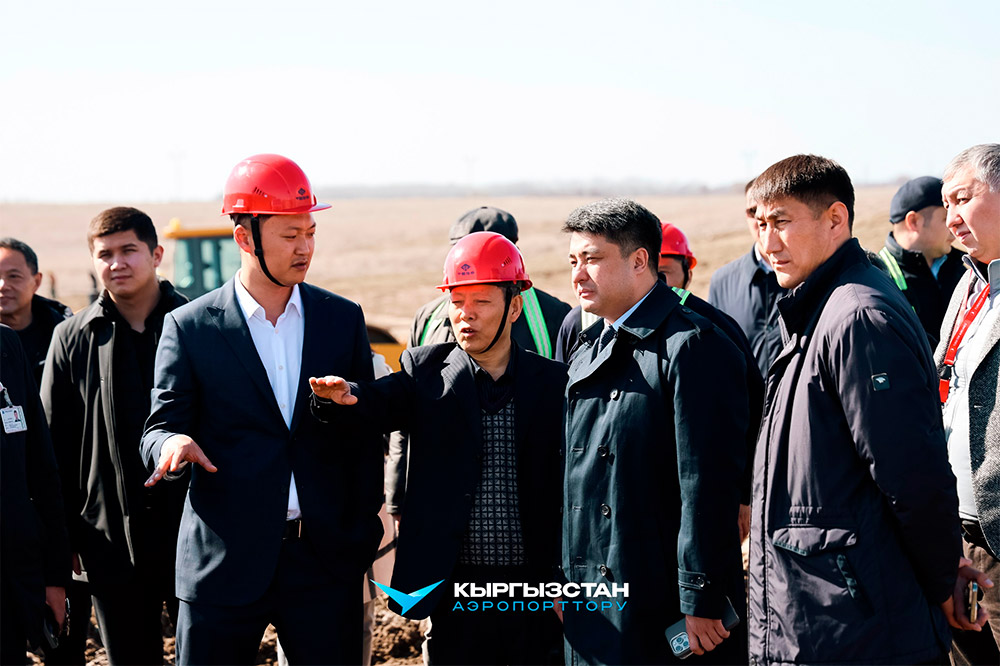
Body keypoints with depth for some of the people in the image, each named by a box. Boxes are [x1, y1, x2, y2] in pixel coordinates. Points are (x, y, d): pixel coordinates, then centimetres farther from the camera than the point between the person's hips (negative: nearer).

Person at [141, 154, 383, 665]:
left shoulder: (343, 319, 8)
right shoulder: (190, 327, 1)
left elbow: (365, 436, 10)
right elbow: (160, 428, 1)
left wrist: (364, 535, 4)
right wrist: (173, 444, -23)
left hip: (326, 560, 2)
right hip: (225, 561, -1)